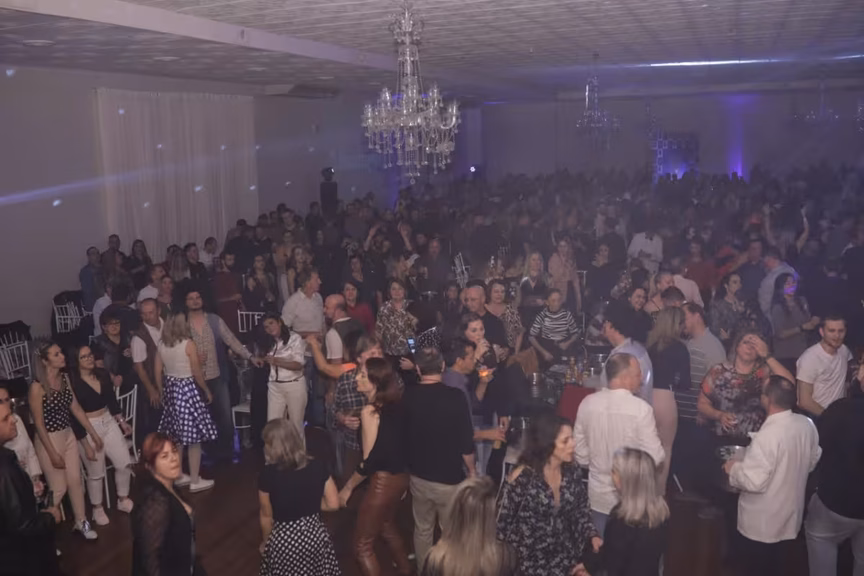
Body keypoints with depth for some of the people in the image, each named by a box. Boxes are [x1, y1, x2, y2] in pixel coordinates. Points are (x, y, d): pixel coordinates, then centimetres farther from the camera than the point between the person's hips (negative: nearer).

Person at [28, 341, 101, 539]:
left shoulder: (65, 377, -1)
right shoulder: (37, 387, -21)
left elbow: (76, 408, 7)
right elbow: (39, 424, -17)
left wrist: (93, 433, 9)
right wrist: (53, 453, -15)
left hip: (69, 436, 6)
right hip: (49, 440, -6)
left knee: (76, 481, 14)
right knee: (59, 488, 5)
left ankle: (81, 522, 31)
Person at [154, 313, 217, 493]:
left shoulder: (161, 344, 3)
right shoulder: (188, 344, -14)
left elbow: (158, 371, 7)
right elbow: (197, 373, -11)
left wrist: (162, 392, 19)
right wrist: (207, 390, 3)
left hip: (170, 389, 7)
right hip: (186, 389, -7)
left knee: (175, 437, 16)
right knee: (193, 437, 1)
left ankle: (178, 476, 26)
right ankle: (195, 481, 7)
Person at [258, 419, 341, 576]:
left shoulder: (268, 475, -14)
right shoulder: (318, 467, -7)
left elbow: (266, 515, -1)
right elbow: (333, 504, -1)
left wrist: (266, 542, 16)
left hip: (284, 540, -2)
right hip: (316, 536, 2)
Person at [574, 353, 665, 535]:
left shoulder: (587, 403, -7)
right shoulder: (640, 408, -21)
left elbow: (580, 454, 2)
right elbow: (654, 457, -17)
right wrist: (661, 452, 5)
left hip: (598, 496, 4)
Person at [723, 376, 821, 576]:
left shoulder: (767, 436, -32)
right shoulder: (807, 425, -7)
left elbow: (753, 482, -29)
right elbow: (812, 462, 10)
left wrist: (734, 468, -11)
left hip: (761, 524, -7)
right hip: (790, 518, 7)